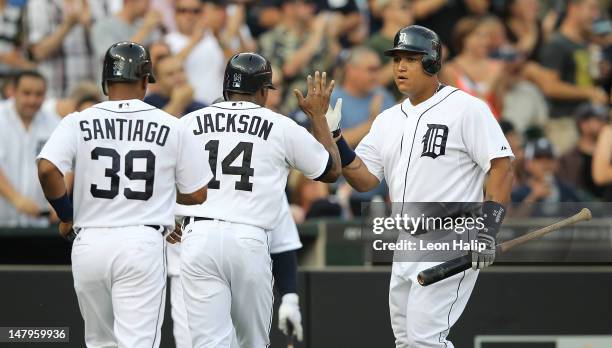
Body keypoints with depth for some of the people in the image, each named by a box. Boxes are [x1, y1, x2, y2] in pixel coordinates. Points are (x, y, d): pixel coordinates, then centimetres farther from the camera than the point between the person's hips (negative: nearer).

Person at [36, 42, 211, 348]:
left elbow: (47, 169, -14)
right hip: (143, 243, -2)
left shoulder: (78, 123, 2)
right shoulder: (172, 127, 2)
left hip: (89, 243, 2)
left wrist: (66, 216, 2)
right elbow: (196, 194, 5)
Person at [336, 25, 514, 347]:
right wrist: (333, 139, -6)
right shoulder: (388, 120, 15)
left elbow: (501, 167, -12)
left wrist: (488, 229, -21)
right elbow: (364, 179, 9)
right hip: (406, 247, 8)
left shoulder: (466, 108, -7)